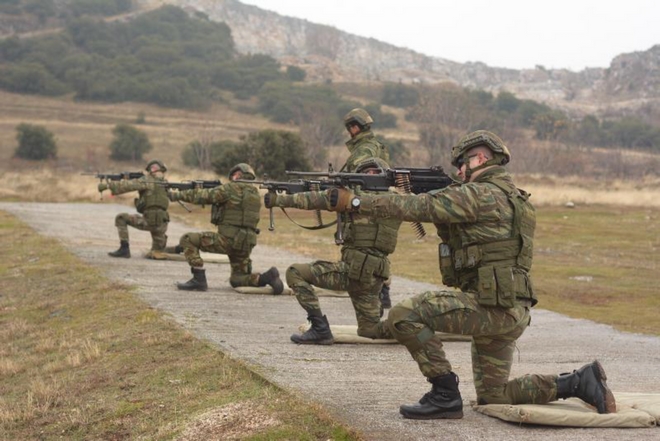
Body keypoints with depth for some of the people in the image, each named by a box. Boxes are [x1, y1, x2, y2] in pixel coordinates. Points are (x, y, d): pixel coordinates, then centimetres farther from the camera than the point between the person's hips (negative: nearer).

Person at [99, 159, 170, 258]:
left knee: (121, 218, 3)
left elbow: (127, 185, -10)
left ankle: (124, 248, -4)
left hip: (148, 221, -7)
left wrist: (107, 185, -8)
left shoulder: (148, 181, -1)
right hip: (161, 223, 7)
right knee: (154, 254, 24)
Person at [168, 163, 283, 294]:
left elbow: (202, 196, -4)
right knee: (236, 280, 22)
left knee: (187, 240, 1)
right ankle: (266, 277, -3)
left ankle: (199, 279, -6)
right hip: (246, 244, 7)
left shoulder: (231, 188, -6)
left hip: (228, 240, -7)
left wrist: (177, 195, 6)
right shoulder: (255, 193, 15)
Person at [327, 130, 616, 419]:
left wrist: (355, 201, -9)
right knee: (492, 398, 18)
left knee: (403, 316, -15)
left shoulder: (480, 194, -10)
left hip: (491, 307, -10)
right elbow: (455, 238, 25)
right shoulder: (510, 197, 20)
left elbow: (419, 208, -13)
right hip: (509, 313, 10)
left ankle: (445, 395, -9)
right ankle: (578, 382, 12)